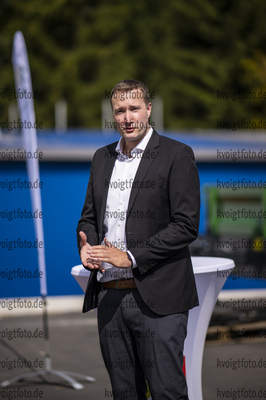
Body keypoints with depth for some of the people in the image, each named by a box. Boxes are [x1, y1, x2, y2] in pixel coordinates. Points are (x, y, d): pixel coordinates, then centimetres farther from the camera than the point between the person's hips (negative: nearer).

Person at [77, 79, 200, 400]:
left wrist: (131, 256, -16)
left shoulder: (176, 155, -4)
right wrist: (86, 247, -3)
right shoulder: (102, 158, 15)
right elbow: (89, 216, 20)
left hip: (157, 299, -6)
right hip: (109, 295, 6)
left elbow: (186, 225, -11)